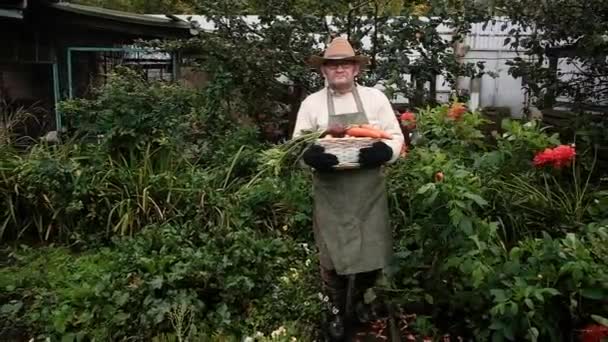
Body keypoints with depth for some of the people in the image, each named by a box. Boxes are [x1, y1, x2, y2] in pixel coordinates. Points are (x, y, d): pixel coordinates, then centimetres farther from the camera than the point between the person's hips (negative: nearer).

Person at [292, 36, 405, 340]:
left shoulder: (375, 98, 4)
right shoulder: (311, 103, 3)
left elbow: (396, 137, 4)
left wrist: (382, 152, -18)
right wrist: (313, 156, -19)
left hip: (369, 191, 1)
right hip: (330, 194, 0)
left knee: (373, 251, 5)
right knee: (333, 254, 5)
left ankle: (362, 298, 37)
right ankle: (337, 310, 28)